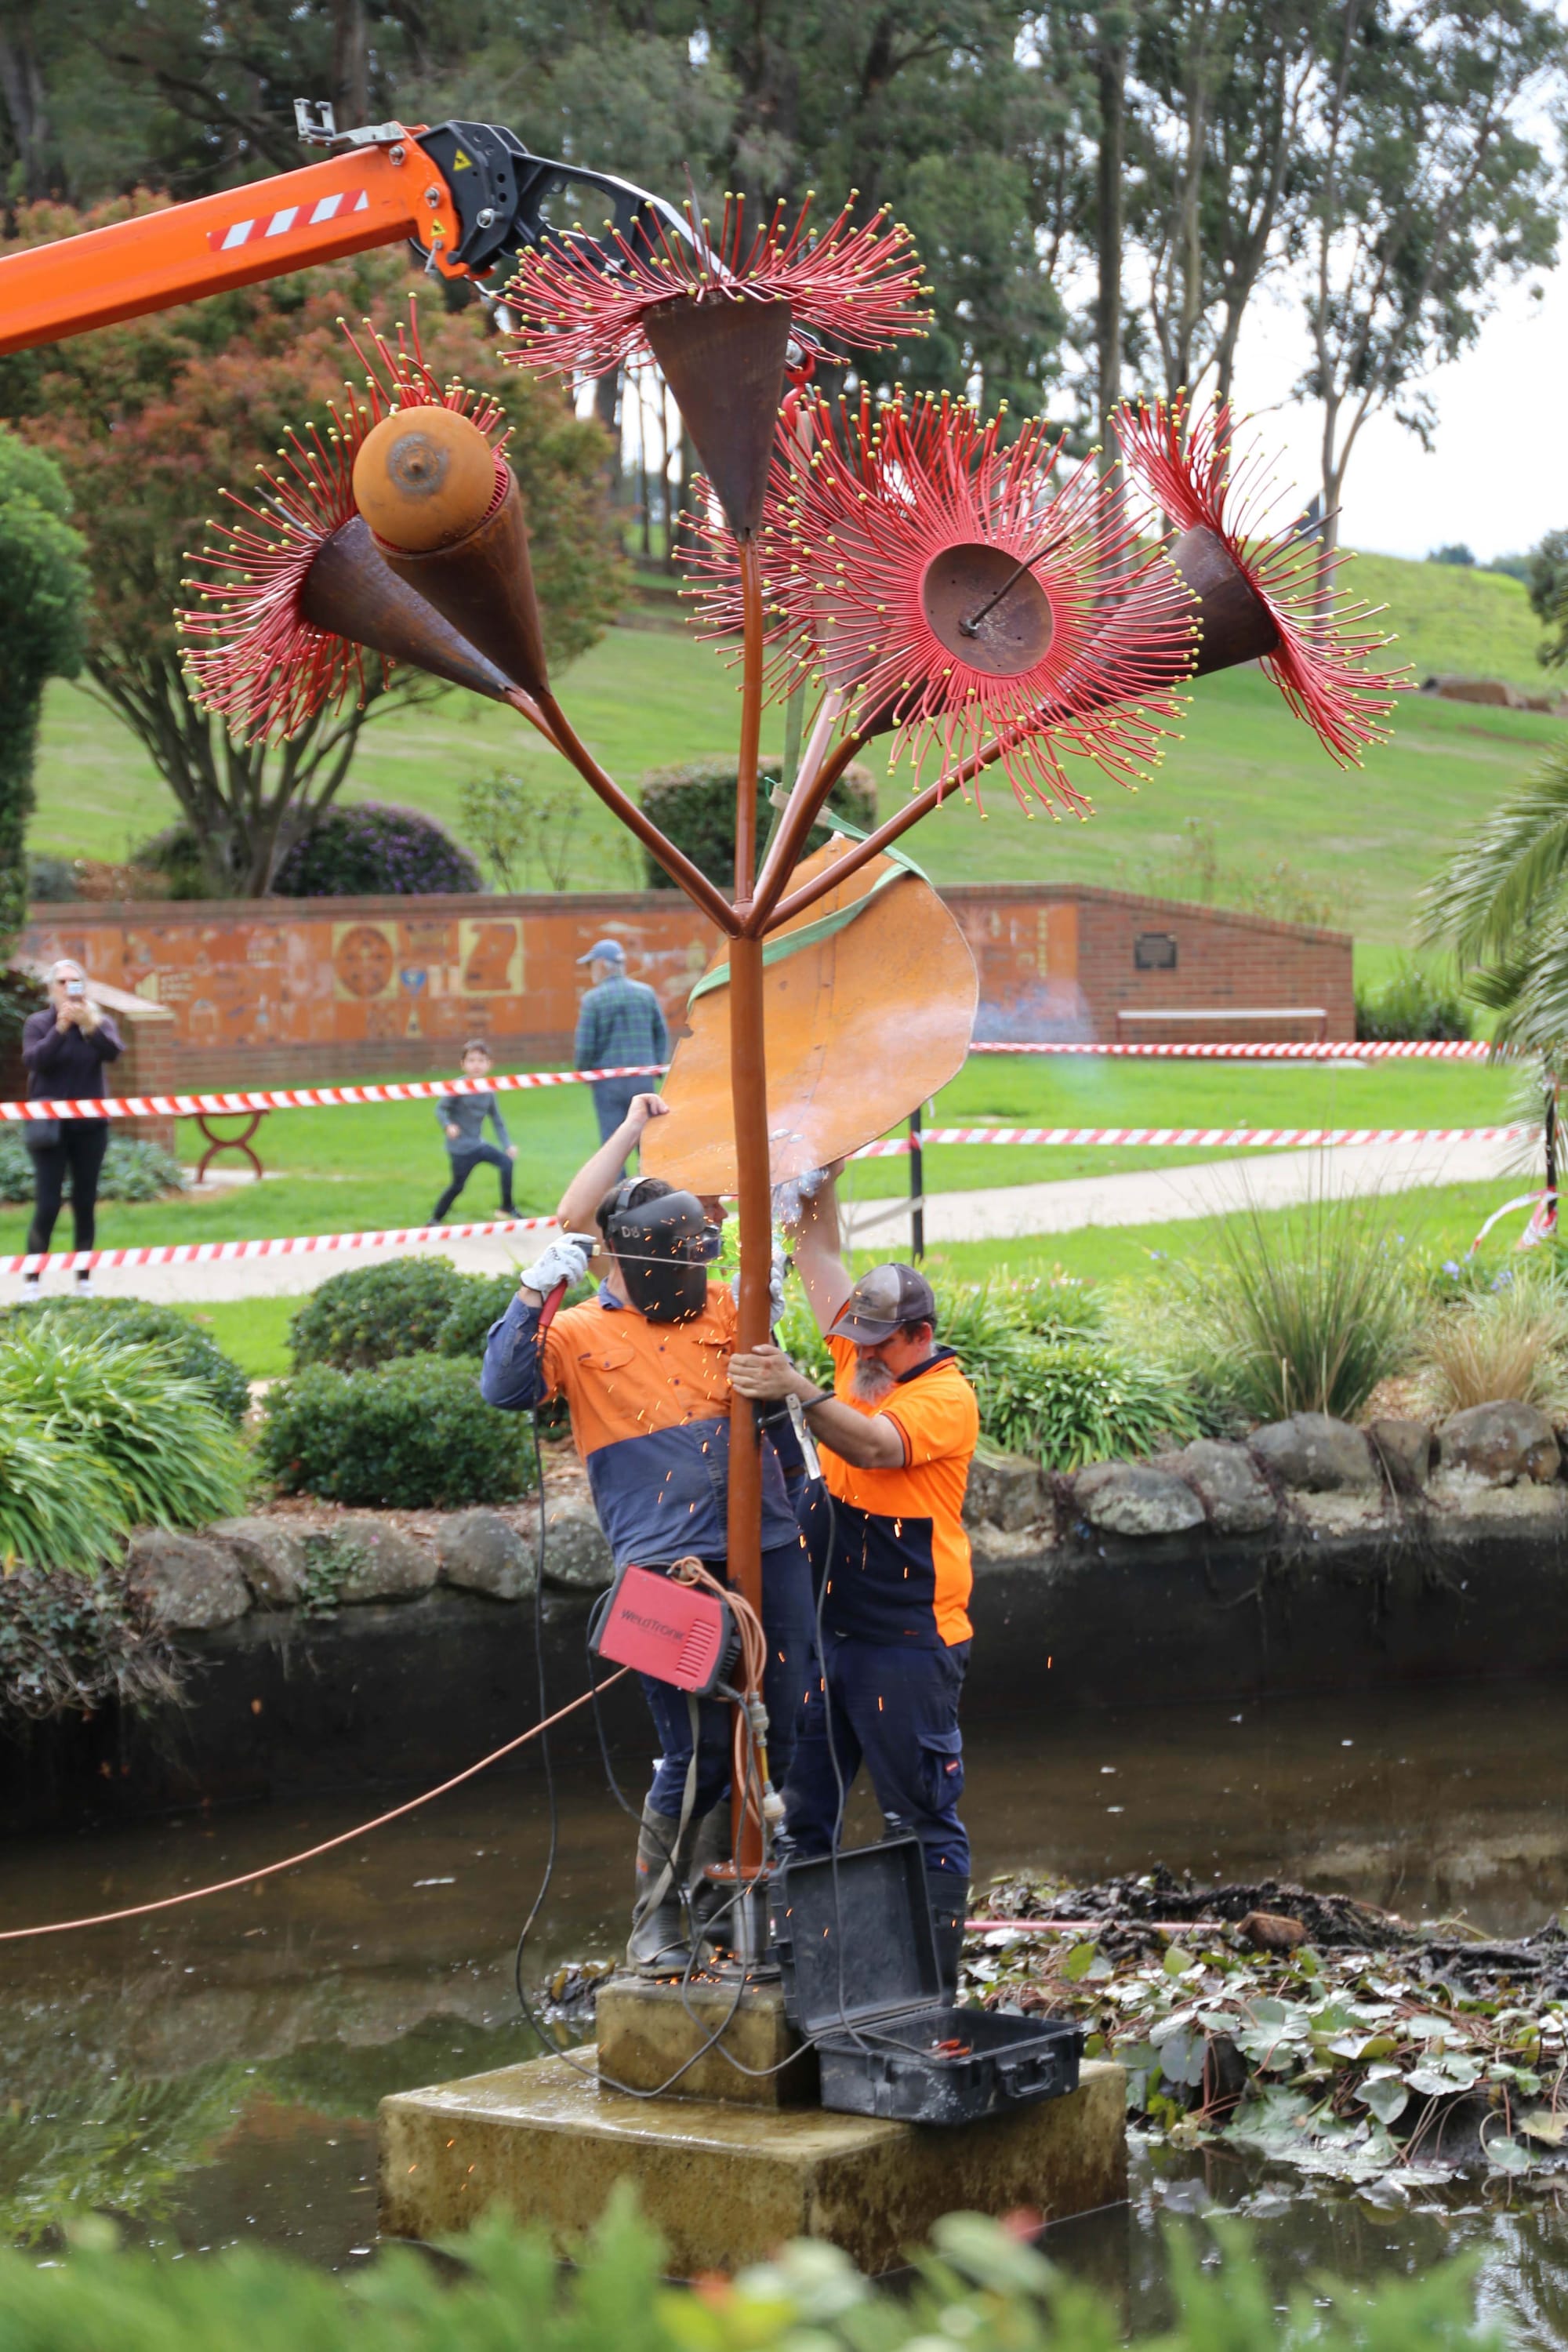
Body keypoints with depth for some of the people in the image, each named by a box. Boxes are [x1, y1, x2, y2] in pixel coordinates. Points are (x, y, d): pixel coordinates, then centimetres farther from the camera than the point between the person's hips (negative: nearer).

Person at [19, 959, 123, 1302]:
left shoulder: (99, 1022, 4)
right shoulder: (38, 1023, 1)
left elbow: (113, 1052, -16)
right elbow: (35, 1059, -16)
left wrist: (89, 1025, -31)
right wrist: (61, 1027, -24)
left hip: (89, 1126, 2)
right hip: (51, 1126, -2)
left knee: (86, 1203, 5)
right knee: (47, 1204, -9)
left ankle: (84, 1279, 12)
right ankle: (31, 1280, -3)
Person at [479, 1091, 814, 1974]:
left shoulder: (722, 1312, 15)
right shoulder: (583, 1335, 3)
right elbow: (505, 1387, -10)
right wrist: (535, 1294, -19)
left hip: (769, 1559, 5)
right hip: (667, 1572, -5)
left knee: (775, 1742, 9)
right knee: (697, 1753, -5)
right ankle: (657, 1919, 12)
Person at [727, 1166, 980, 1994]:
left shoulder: (947, 1396, -12)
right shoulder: (862, 1358, 9)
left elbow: (874, 1445, -30)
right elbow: (819, 1255, 15)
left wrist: (799, 1391, -40)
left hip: (905, 1643, -8)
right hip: (824, 1628, 8)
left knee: (923, 1818, -3)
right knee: (804, 1809, 12)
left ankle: (935, 1982, 1)